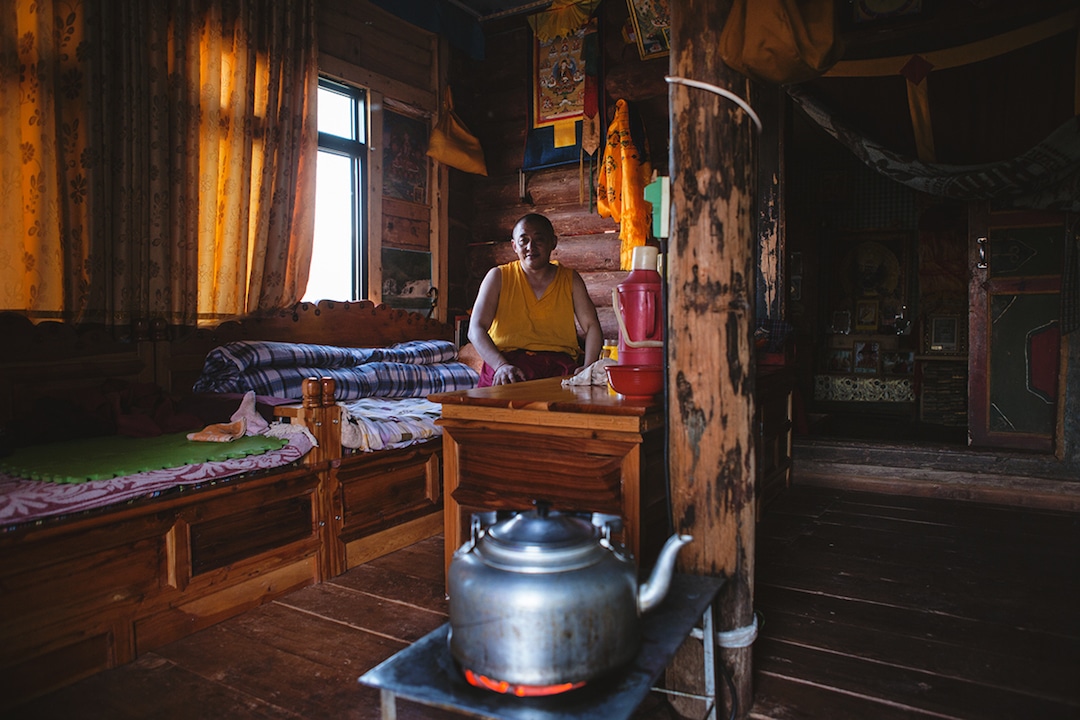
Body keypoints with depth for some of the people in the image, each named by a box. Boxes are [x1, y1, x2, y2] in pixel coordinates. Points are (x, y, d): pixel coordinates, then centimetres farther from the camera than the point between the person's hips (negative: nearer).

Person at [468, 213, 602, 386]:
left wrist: (588, 368, -11)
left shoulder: (570, 279, 15)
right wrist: (501, 365, -21)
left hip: (560, 361, 2)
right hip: (509, 359, -2)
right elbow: (476, 329, -2)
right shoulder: (498, 277, 8)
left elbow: (592, 327, 9)